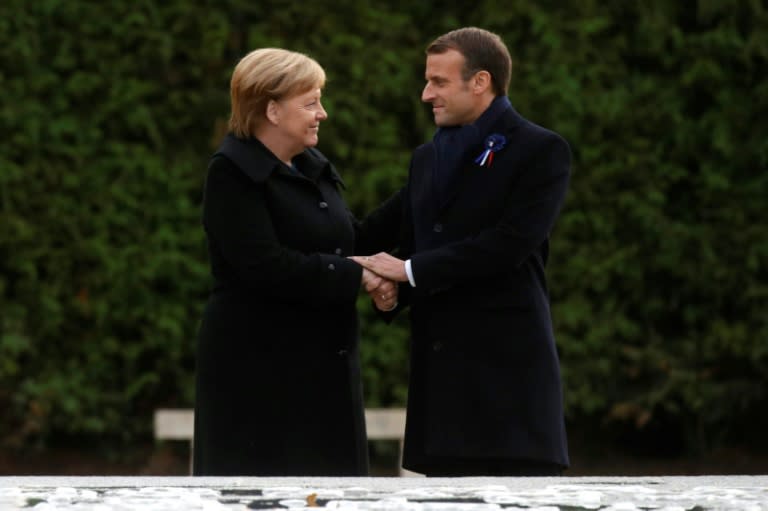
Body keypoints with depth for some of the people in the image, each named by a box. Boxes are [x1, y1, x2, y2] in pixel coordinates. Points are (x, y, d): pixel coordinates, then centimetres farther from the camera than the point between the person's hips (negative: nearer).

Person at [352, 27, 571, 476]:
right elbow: (374, 233, 26)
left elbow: (510, 243, -16)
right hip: (440, 364, 7)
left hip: (509, 359, -7)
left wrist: (410, 270, -14)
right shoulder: (428, 158, 19)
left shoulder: (542, 151, -4)